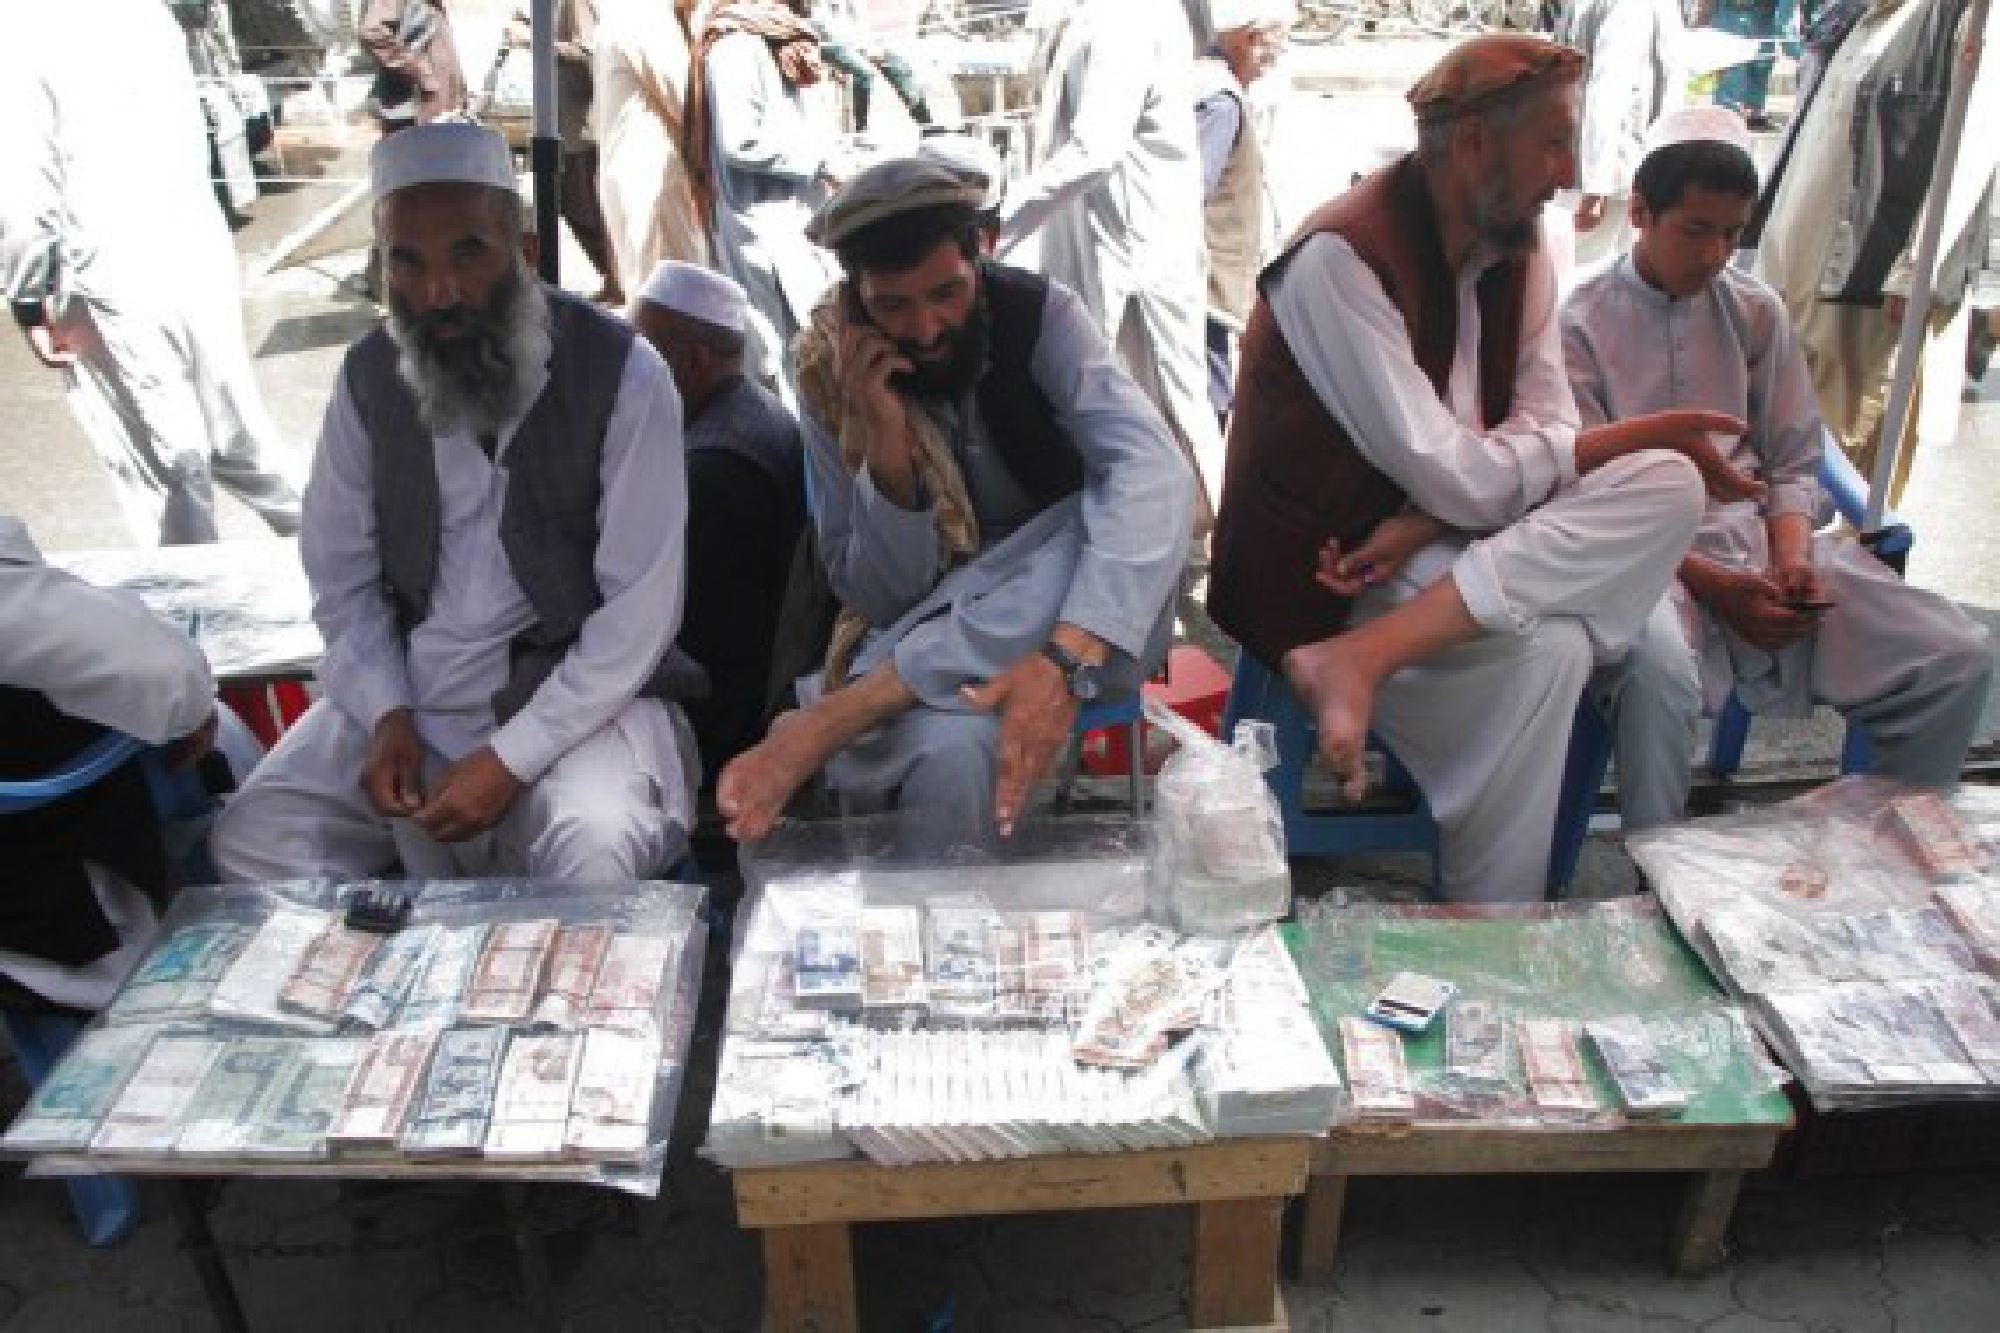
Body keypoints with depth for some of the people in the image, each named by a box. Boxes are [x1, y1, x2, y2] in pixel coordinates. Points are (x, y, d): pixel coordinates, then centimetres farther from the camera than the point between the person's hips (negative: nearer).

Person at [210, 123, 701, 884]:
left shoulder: (623, 376, -13)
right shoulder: (369, 377, 1)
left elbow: (641, 608, -16)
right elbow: (342, 576, 8)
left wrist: (512, 758, -19)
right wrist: (387, 717, -8)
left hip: (577, 697, -4)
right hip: (407, 698, 5)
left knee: (594, 848, -32)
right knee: (253, 838, -11)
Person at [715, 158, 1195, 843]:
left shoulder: (1039, 314, -11)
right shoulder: (829, 372, -7)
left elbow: (1153, 471, -28)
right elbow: (877, 598, -7)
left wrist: (1069, 656, -43)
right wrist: (886, 444, -24)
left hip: (1075, 616, 3)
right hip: (924, 636, -3)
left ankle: (825, 722, -28)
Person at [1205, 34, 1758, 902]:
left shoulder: (1517, 251, 5)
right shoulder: (1344, 257, -19)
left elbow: (1547, 425, -1)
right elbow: (1460, 479, -23)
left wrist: (1427, 519, -20)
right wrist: (1648, 433, -15)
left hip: (1440, 540, 7)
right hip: (1321, 564, -7)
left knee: (1665, 489, -17)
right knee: (1544, 652, -30)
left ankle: (1368, 655, -24)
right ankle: (1492, 925, -11)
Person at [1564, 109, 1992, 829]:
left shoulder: (1758, 313, 11)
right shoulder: (1581, 327, -4)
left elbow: (1791, 465, 14)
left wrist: (1791, 555, -7)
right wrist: (1708, 585, -17)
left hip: (1758, 540, 6)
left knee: (1960, 658, -9)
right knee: (1660, 668, -39)